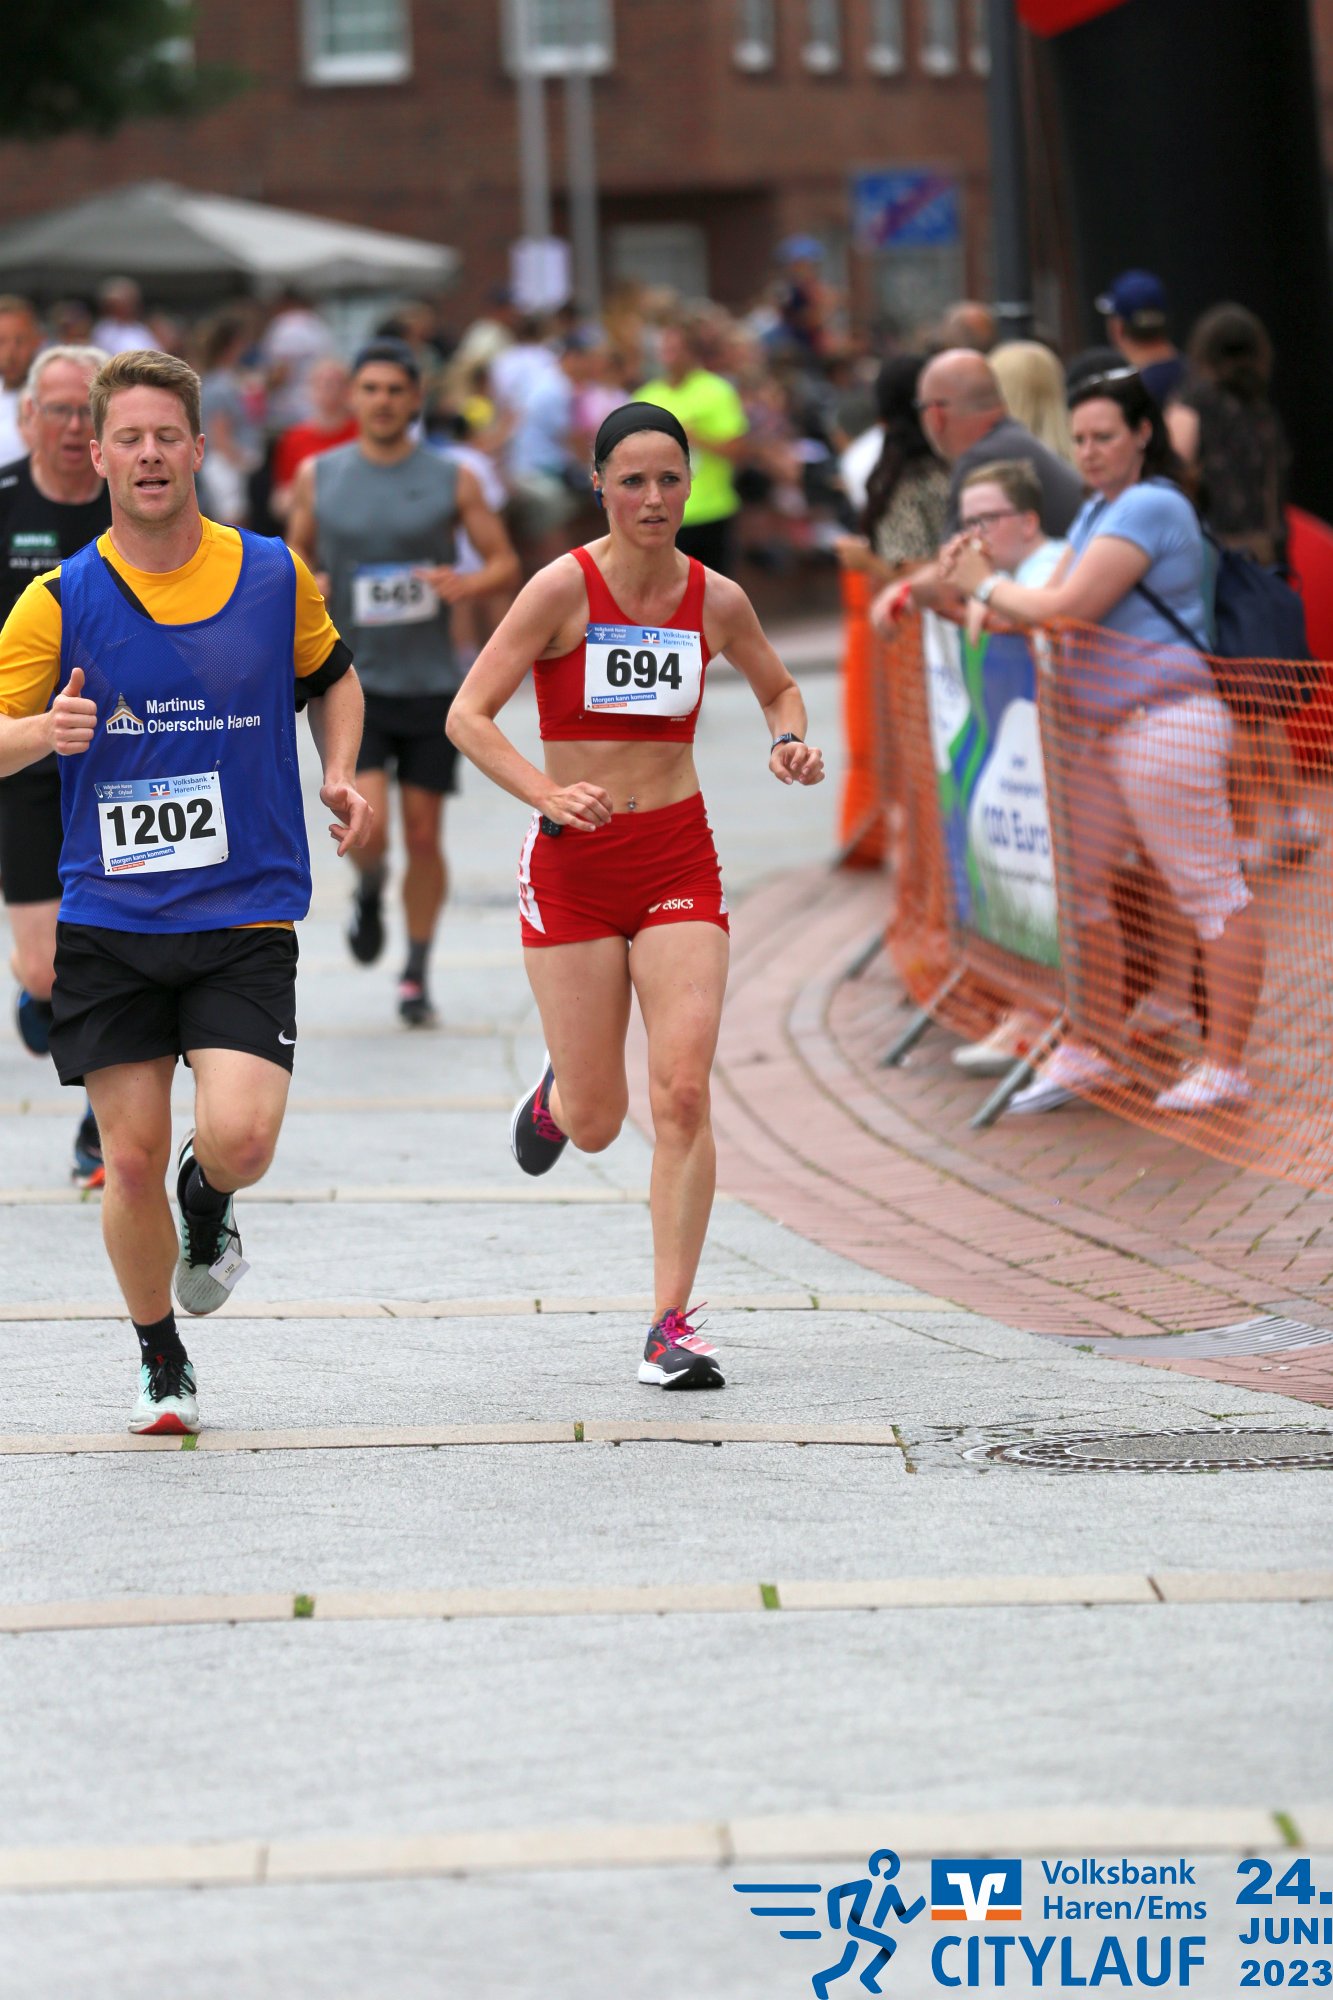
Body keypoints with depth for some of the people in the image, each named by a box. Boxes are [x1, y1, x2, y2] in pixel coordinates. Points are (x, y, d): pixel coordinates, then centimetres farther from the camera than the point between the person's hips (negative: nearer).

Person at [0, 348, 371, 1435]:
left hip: (246, 913, 0)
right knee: (131, 1157, 0)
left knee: (238, 1136, -18)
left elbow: (333, 677, 21)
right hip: (108, 923, 0)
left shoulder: (276, 576, 2)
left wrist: (340, 776, 4)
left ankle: (210, 1207, 20)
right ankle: (163, 1365, 22)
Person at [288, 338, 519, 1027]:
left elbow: (505, 563, 4)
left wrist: (464, 583, -17)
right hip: (353, 679, -1)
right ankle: (370, 893, 21)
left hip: (431, 681, 1)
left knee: (423, 835, 4)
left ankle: (417, 976, 20)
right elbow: (296, 552, 15)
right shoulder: (318, 477, 3)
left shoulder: (452, 480, 0)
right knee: (368, 826, -16)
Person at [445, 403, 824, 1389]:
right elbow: (468, 715, -13)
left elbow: (779, 687, 21)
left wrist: (790, 742, -1)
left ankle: (673, 1325, -7)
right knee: (596, 1124, 2)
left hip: (678, 860, 2)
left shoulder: (716, 600, 2)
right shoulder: (564, 588, -9)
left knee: (683, 1096, -13)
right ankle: (559, 1088, 41)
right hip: (572, 865, -2)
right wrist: (549, 794, -27)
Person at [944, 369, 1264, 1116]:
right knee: (1073, 882, 11)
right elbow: (1053, 603, 15)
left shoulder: (1150, 508, -14)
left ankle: (1226, 1066, -2)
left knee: (1211, 891, -4)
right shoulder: (1098, 512, 18)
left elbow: (1069, 607, -20)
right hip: (1106, 731, 11)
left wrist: (988, 585, -6)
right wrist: (984, 585, -2)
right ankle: (1096, 1051, 21)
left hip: (1166, 722, -11)